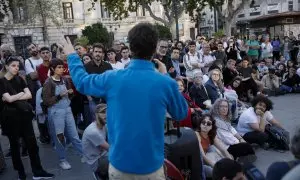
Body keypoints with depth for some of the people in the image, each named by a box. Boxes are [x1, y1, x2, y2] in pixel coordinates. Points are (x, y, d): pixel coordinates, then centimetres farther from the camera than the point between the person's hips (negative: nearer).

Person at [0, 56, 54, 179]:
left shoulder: (19, 79, 9)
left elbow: (29, 95, -2)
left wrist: (13, 97, -12)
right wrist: (21, 94, -4)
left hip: (24, 115, 4)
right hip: (11, 116, -4)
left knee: (32, 142, 4)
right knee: (14, 144, 8)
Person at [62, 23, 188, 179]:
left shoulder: (112, 79, -12)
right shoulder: (166, 84, -16)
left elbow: (81, 81, 9)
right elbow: (181, 114, 4)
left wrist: (72, 56, 26)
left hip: (119, 164, 2)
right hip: (151, 166, -1)